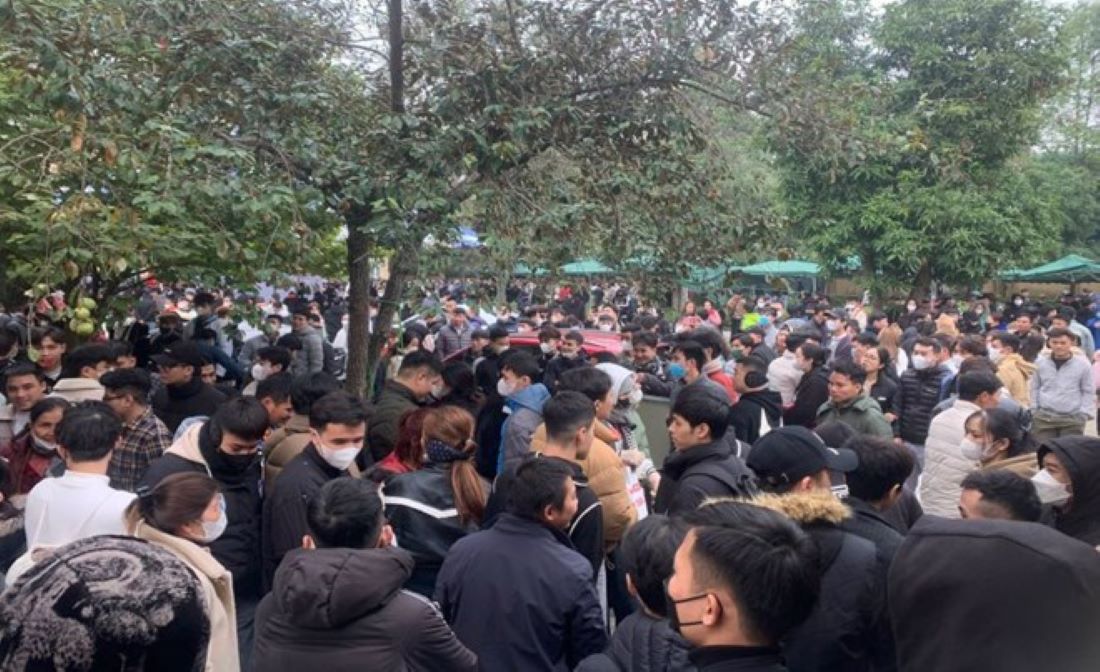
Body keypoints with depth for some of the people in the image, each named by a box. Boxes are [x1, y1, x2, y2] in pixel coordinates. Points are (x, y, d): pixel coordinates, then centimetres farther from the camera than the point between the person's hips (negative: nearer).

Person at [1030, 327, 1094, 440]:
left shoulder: (1083, 364, -2)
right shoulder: (1040, 363, 3)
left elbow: (1089, 392, 4)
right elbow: (1035, 388, 11)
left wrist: (1084, 414, -5)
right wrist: (1033, 410, 4)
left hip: (1073, 418, -1)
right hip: (1044, 417, 2)